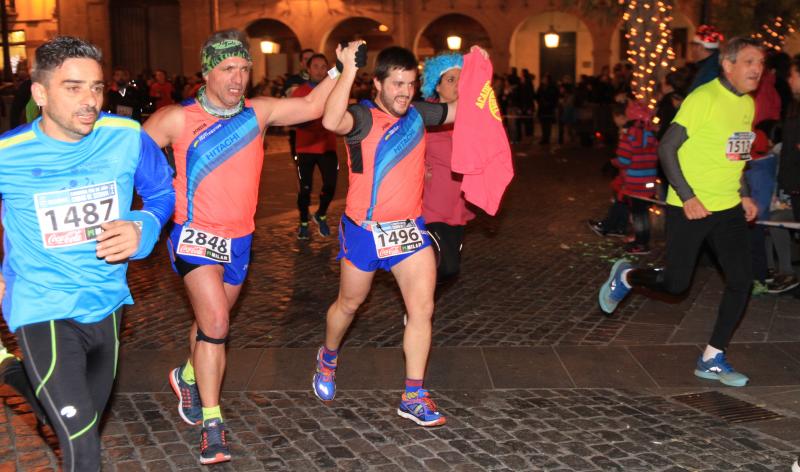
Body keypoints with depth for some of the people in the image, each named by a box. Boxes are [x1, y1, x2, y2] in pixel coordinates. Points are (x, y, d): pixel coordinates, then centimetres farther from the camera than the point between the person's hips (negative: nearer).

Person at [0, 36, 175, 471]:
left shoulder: (126, 137, -11)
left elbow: (161, 191, 6)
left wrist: (142, 228, -15)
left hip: (105, 303, 4)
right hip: (43, 310, -4)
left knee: (94, 417, 27)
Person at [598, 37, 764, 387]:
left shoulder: (748, 104, 10)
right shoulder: (703, 98, -15)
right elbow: (667, 148, -16)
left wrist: (743, 195, 12)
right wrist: (687, 197, -21)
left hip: (729, 208, 7)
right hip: (690, 208, -7)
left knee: (741, 280, -2)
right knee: (676, 284, 0)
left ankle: (712, 359, 9)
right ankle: (626, 276, 31)